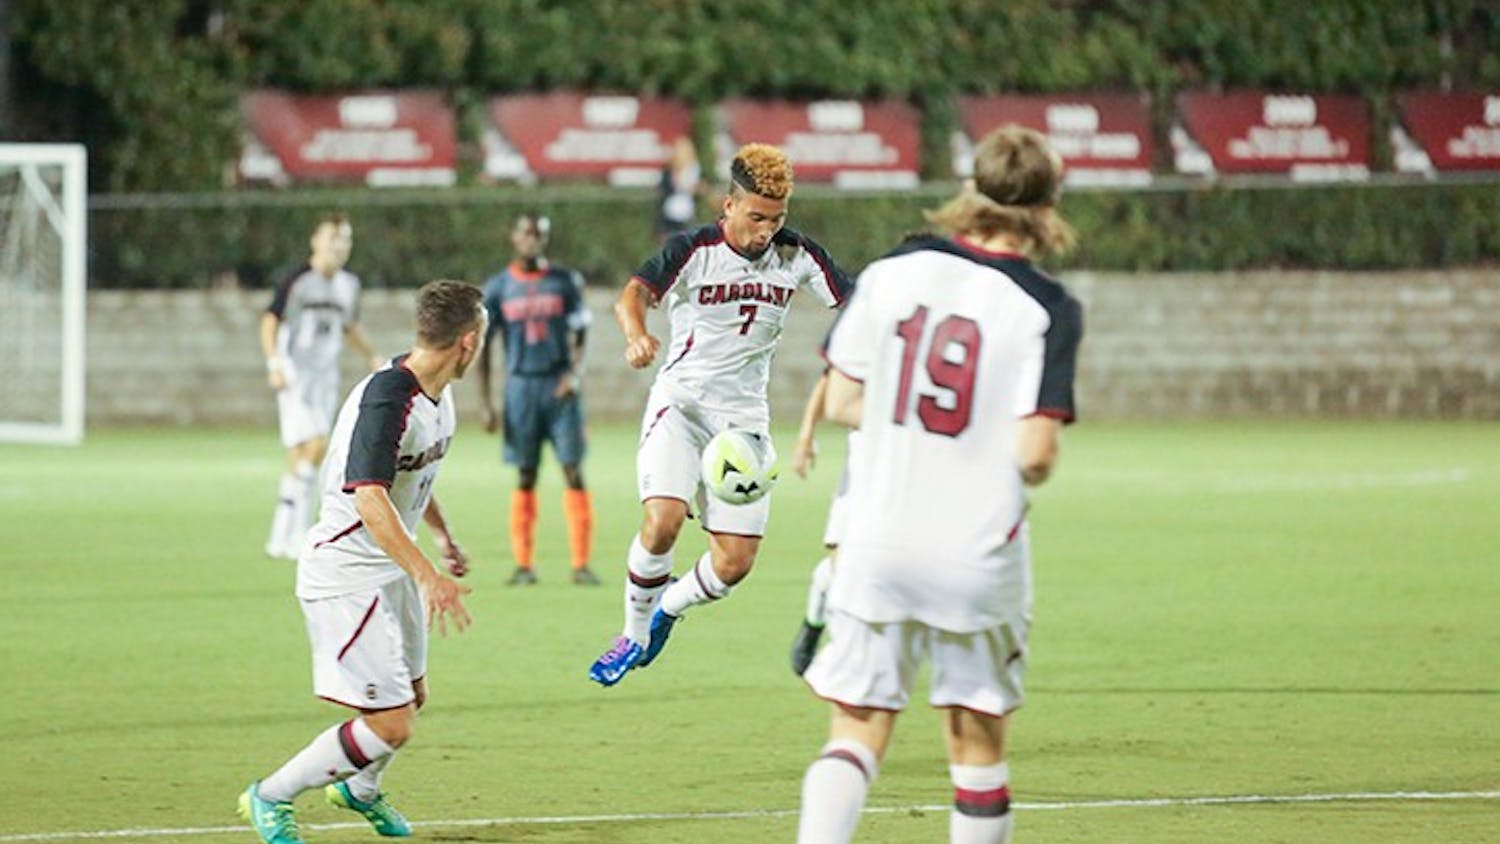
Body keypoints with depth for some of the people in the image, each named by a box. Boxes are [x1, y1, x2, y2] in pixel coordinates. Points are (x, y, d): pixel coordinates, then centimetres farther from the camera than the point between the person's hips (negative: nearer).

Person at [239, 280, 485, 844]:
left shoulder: (437, 398, 4)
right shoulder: (385, 401, -26)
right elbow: (370, 500, -36)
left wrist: (445, 539, 35)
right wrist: (427, 575, -43)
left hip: (391, 567, 10)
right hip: (344, 574, -10)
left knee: (412, 694, 23)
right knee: (390, 724, -12)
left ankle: (359, 790, 50)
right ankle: (271, 798, 5)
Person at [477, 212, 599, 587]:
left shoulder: (565, 282, 5)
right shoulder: (497, 289, 4)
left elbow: (579, 334, 6)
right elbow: (483, 345, 6)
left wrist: (574, 373, -12)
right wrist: (485, 402, 1)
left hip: (560, 386, 0)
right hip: (521, 386, 0)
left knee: (573, 471, -6)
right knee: (525, 475, 2)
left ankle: (581, 564, -6)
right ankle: (524, 564, 6)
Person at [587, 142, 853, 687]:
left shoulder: (796, 255, -2)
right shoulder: (694, 251, -13)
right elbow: (634, 294, -29)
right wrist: (636, 335, -52)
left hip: (744, 416, 3)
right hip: (681, 402, -3)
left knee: (735, 562, -4)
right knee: (662, 521, -26)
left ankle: (668, 606, 29)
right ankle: (634, 634, -3)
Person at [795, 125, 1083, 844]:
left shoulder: (890, 272, 1)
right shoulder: (1048, 309, -9)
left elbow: (841, 402, 4)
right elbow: (1035, 453, -15)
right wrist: (1026, 459, 8)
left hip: (876, 547, 2)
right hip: (980, 554, -2)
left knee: (856, 731, 4)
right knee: (977, 742, 12)